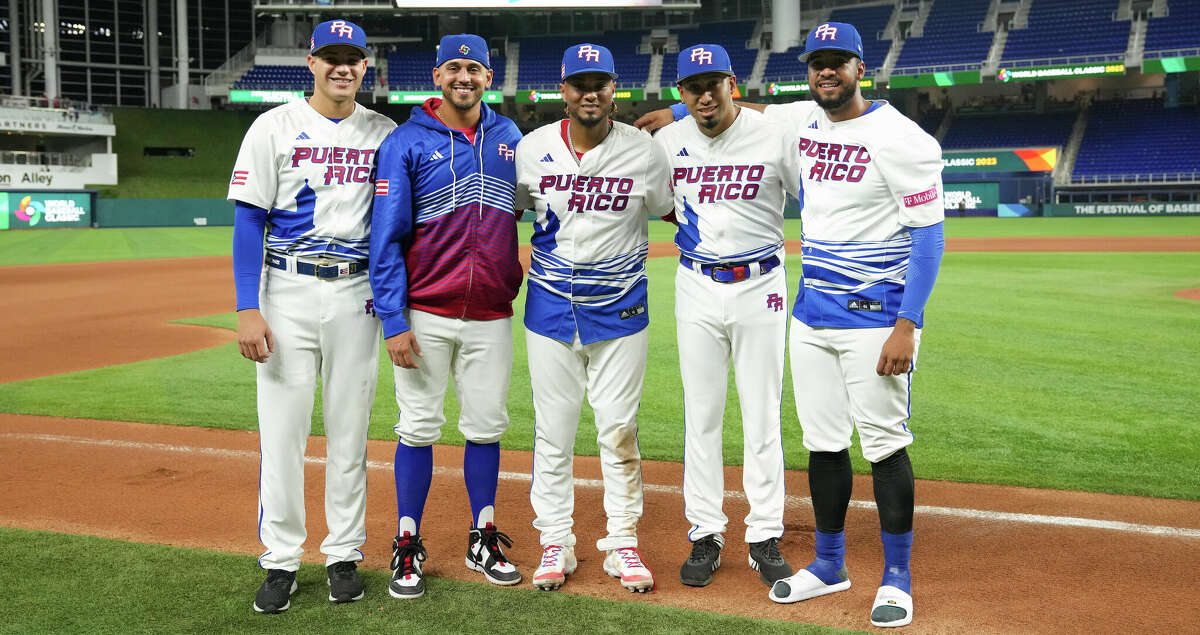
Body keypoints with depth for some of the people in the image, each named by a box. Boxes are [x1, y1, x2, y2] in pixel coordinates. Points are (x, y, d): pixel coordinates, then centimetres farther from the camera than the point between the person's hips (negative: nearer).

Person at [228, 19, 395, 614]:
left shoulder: (383, 134, 7)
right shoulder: (275, 128, 0)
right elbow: (249, 221, -3)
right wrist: (248, 309, -12)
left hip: (358, 294, 2)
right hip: (288, 292, -2)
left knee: (349, 430, 8)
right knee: (281, 428, 0)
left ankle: (343, 554, 20)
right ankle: (281, 560, 12)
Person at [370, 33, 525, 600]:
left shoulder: (509, 137, 9)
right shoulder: (406, 142, -3)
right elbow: (386, 239, -7)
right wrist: (393, 322, -13)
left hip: (492, 316, 3)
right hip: (425, 315, -3)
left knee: (486, 428, 10)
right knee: (419, 429, 3)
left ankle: (484, 540, 24)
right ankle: (407, 546, 15)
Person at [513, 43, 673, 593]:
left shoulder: (644, 151, -5)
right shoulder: (530, 149, -1)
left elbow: (670, 211, 10)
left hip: (620, 310, -1)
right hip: (549, 307, 1)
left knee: (620, 431, 6)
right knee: (552, 431, 7)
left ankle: (623, 544, 18)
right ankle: (556, 544, 20)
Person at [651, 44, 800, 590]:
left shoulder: (774, 136, -8)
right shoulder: (666, 143, 1)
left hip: (761, 287, -2)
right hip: (696, 289, 2)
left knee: (762, 418, 3)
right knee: (701, 416, 6)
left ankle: (765, 538, 13)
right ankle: (705, 534, 16)